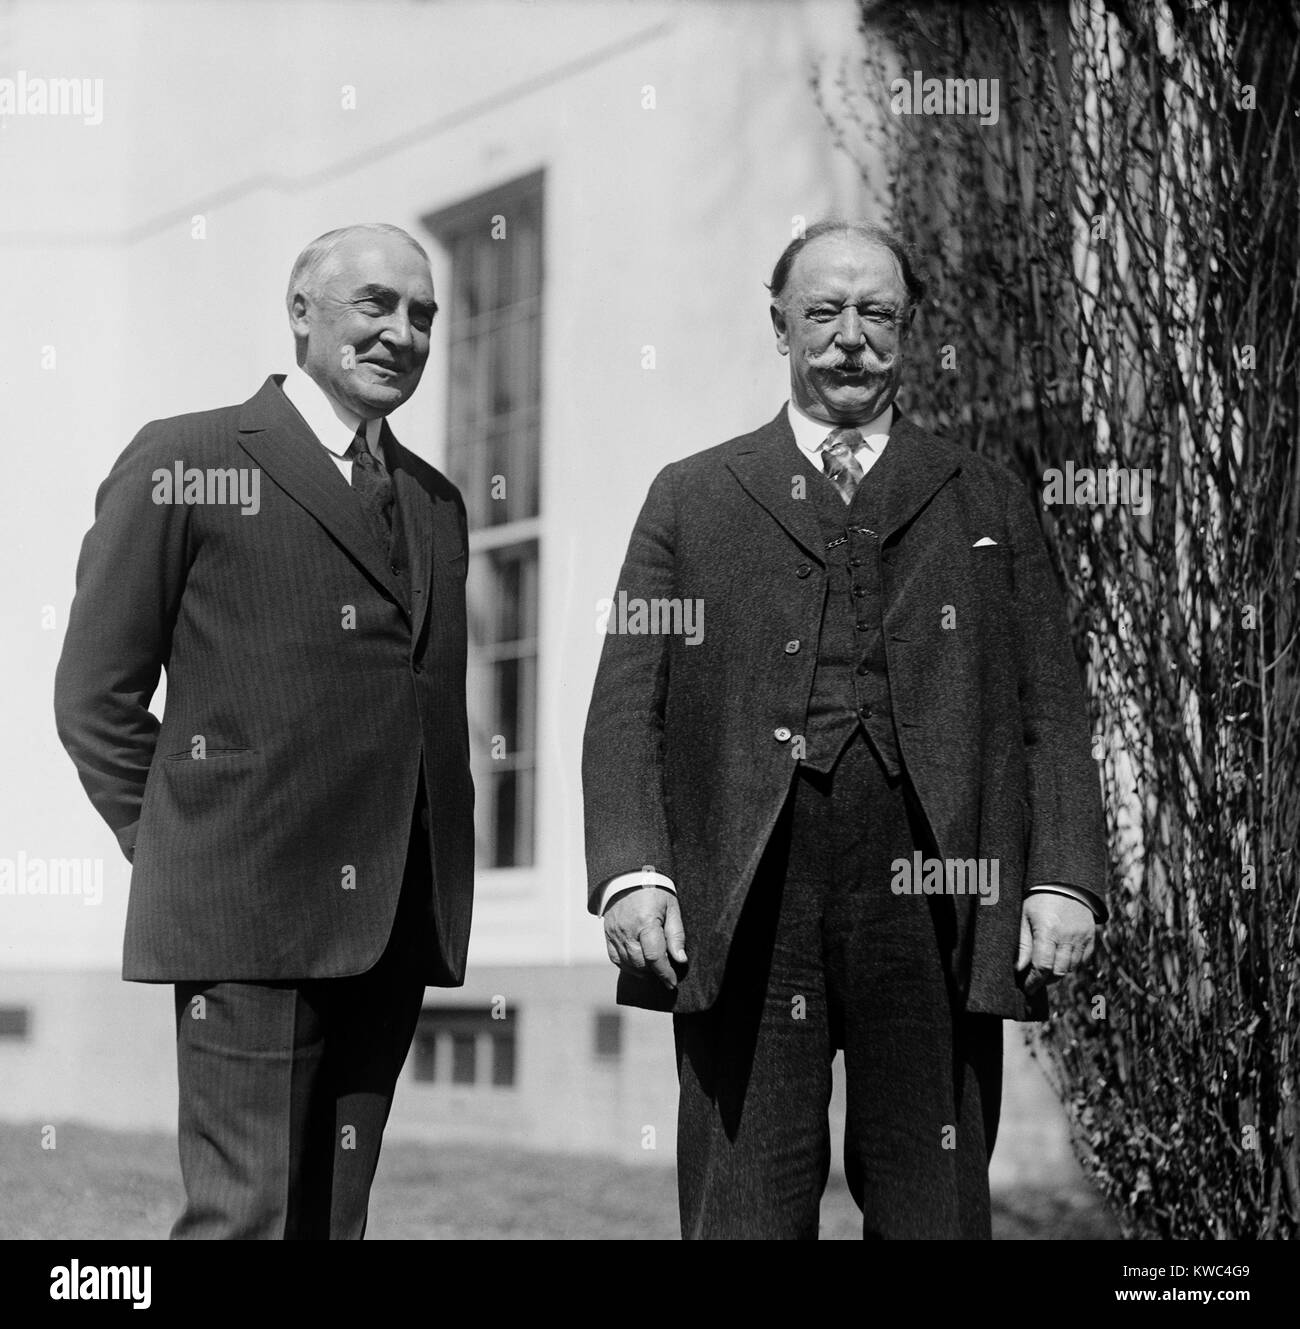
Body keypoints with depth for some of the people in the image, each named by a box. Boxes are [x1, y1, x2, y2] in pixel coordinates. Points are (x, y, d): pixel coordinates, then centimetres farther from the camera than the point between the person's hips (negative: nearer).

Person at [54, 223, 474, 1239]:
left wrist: (435, 885, 12)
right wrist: (185, 855, -2)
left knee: (336, 1216, 8)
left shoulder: (435, 501, 19)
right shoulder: (183, 465, 1)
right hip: (250, 919, -6)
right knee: (248, 1214, -8)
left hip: (398, 926, 6)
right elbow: (96, 697, 0)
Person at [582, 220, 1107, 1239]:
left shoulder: (990, 506, 17)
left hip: (933, 915, 1)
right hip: (742, 920, 0)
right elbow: (628, 705, 7)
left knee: (934, 1210, 2)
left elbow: (1050, 709, 11)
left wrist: (1065, 878, -2)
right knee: (744, 1209, 0)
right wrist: (630, 872, -7)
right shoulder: (692, 499, 15)